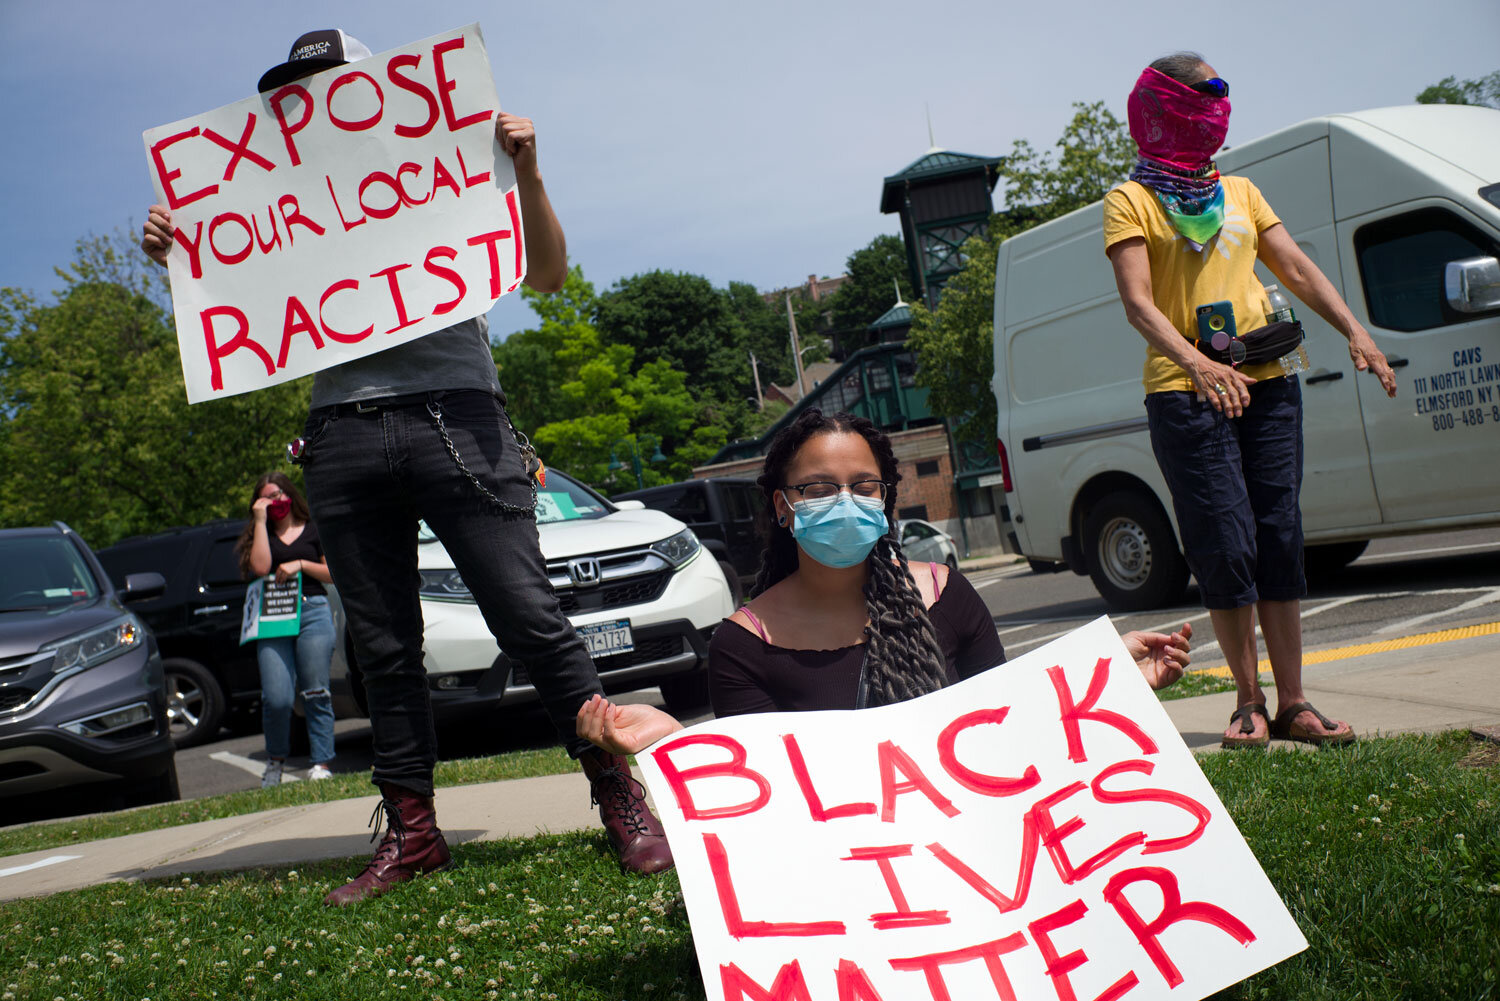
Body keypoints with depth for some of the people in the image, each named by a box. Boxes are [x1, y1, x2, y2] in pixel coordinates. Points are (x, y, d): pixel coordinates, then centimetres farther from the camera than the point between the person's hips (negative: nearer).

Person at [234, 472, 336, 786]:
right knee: (277, 698, -10)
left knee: (316, 694, -3)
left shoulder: (313, 530, 14)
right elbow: (260, 567, -5)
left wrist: (300, 564, -5)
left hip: (313, 611, 0)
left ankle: (322, 763, 1)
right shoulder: (261, 535, 15)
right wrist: (260, 521, -1)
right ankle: (276, 760, 11)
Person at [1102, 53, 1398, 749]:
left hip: (1267, 384, 5)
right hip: (1185, 394, -5)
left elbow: (1297, 269, 15)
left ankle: (1292, 703, 4)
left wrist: (1355, 333, -1)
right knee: (1227, 545, -8)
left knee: (1280, 537, 0)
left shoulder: (1240, 191, 21)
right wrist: (1198, 364, -26)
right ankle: (1249, 702, 4)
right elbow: (1138, 302, -10)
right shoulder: (1132, 200, 3)